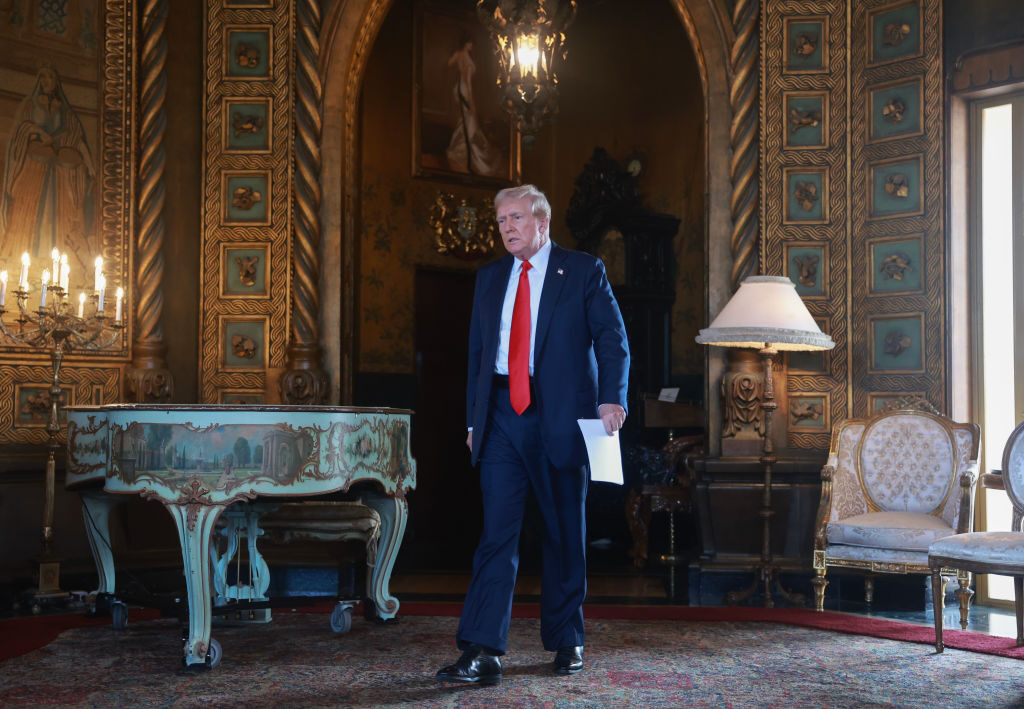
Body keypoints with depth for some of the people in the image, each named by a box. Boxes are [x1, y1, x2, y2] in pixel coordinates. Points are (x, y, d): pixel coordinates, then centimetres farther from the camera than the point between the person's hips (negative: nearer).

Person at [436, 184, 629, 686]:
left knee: (565, 534, 8)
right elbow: (477, 351, 18)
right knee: (496, 532, -5)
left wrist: (612, 397, -16)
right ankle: (482, 652, -8)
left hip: (560, 418, -2)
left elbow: (612, 338, -2)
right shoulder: (489, 278, 15)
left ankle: (566, 642, 22)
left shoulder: (583, 271, 3)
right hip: (501, 419, 3)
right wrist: (474, 419, 12)